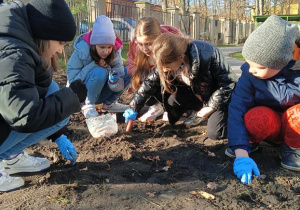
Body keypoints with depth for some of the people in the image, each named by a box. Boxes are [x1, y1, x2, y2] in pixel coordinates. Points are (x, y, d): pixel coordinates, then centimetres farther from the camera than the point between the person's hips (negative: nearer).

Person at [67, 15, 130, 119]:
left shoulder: (115, 51, -14)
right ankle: (88, 105, -13)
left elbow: (118, 87, -13)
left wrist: (115, 80, -37)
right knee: (99, 72, -34)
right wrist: (94, 65, -29)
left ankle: (109, 103, 1)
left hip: (100, 92, 5)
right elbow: (72, 79, -23)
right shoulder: (82, 50, -24)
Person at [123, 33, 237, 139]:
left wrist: (210, 107, -22)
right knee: (172, 99, -23)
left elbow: (227, 82, -24)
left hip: (220, 96, -5)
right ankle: (198, 113, 4)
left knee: (215, 134, -22)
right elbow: (151, 82, -8)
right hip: (197, 94, 5)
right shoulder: (168, 61, -18)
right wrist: (133, 108, -8)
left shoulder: (206, 56, -35)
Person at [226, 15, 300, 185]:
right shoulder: (249, 74, -22)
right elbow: (237, 109, -29)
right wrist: (241, 154, -37)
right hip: (269, 127, 0)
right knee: (256, 117, -36)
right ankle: (250, 142, 0)